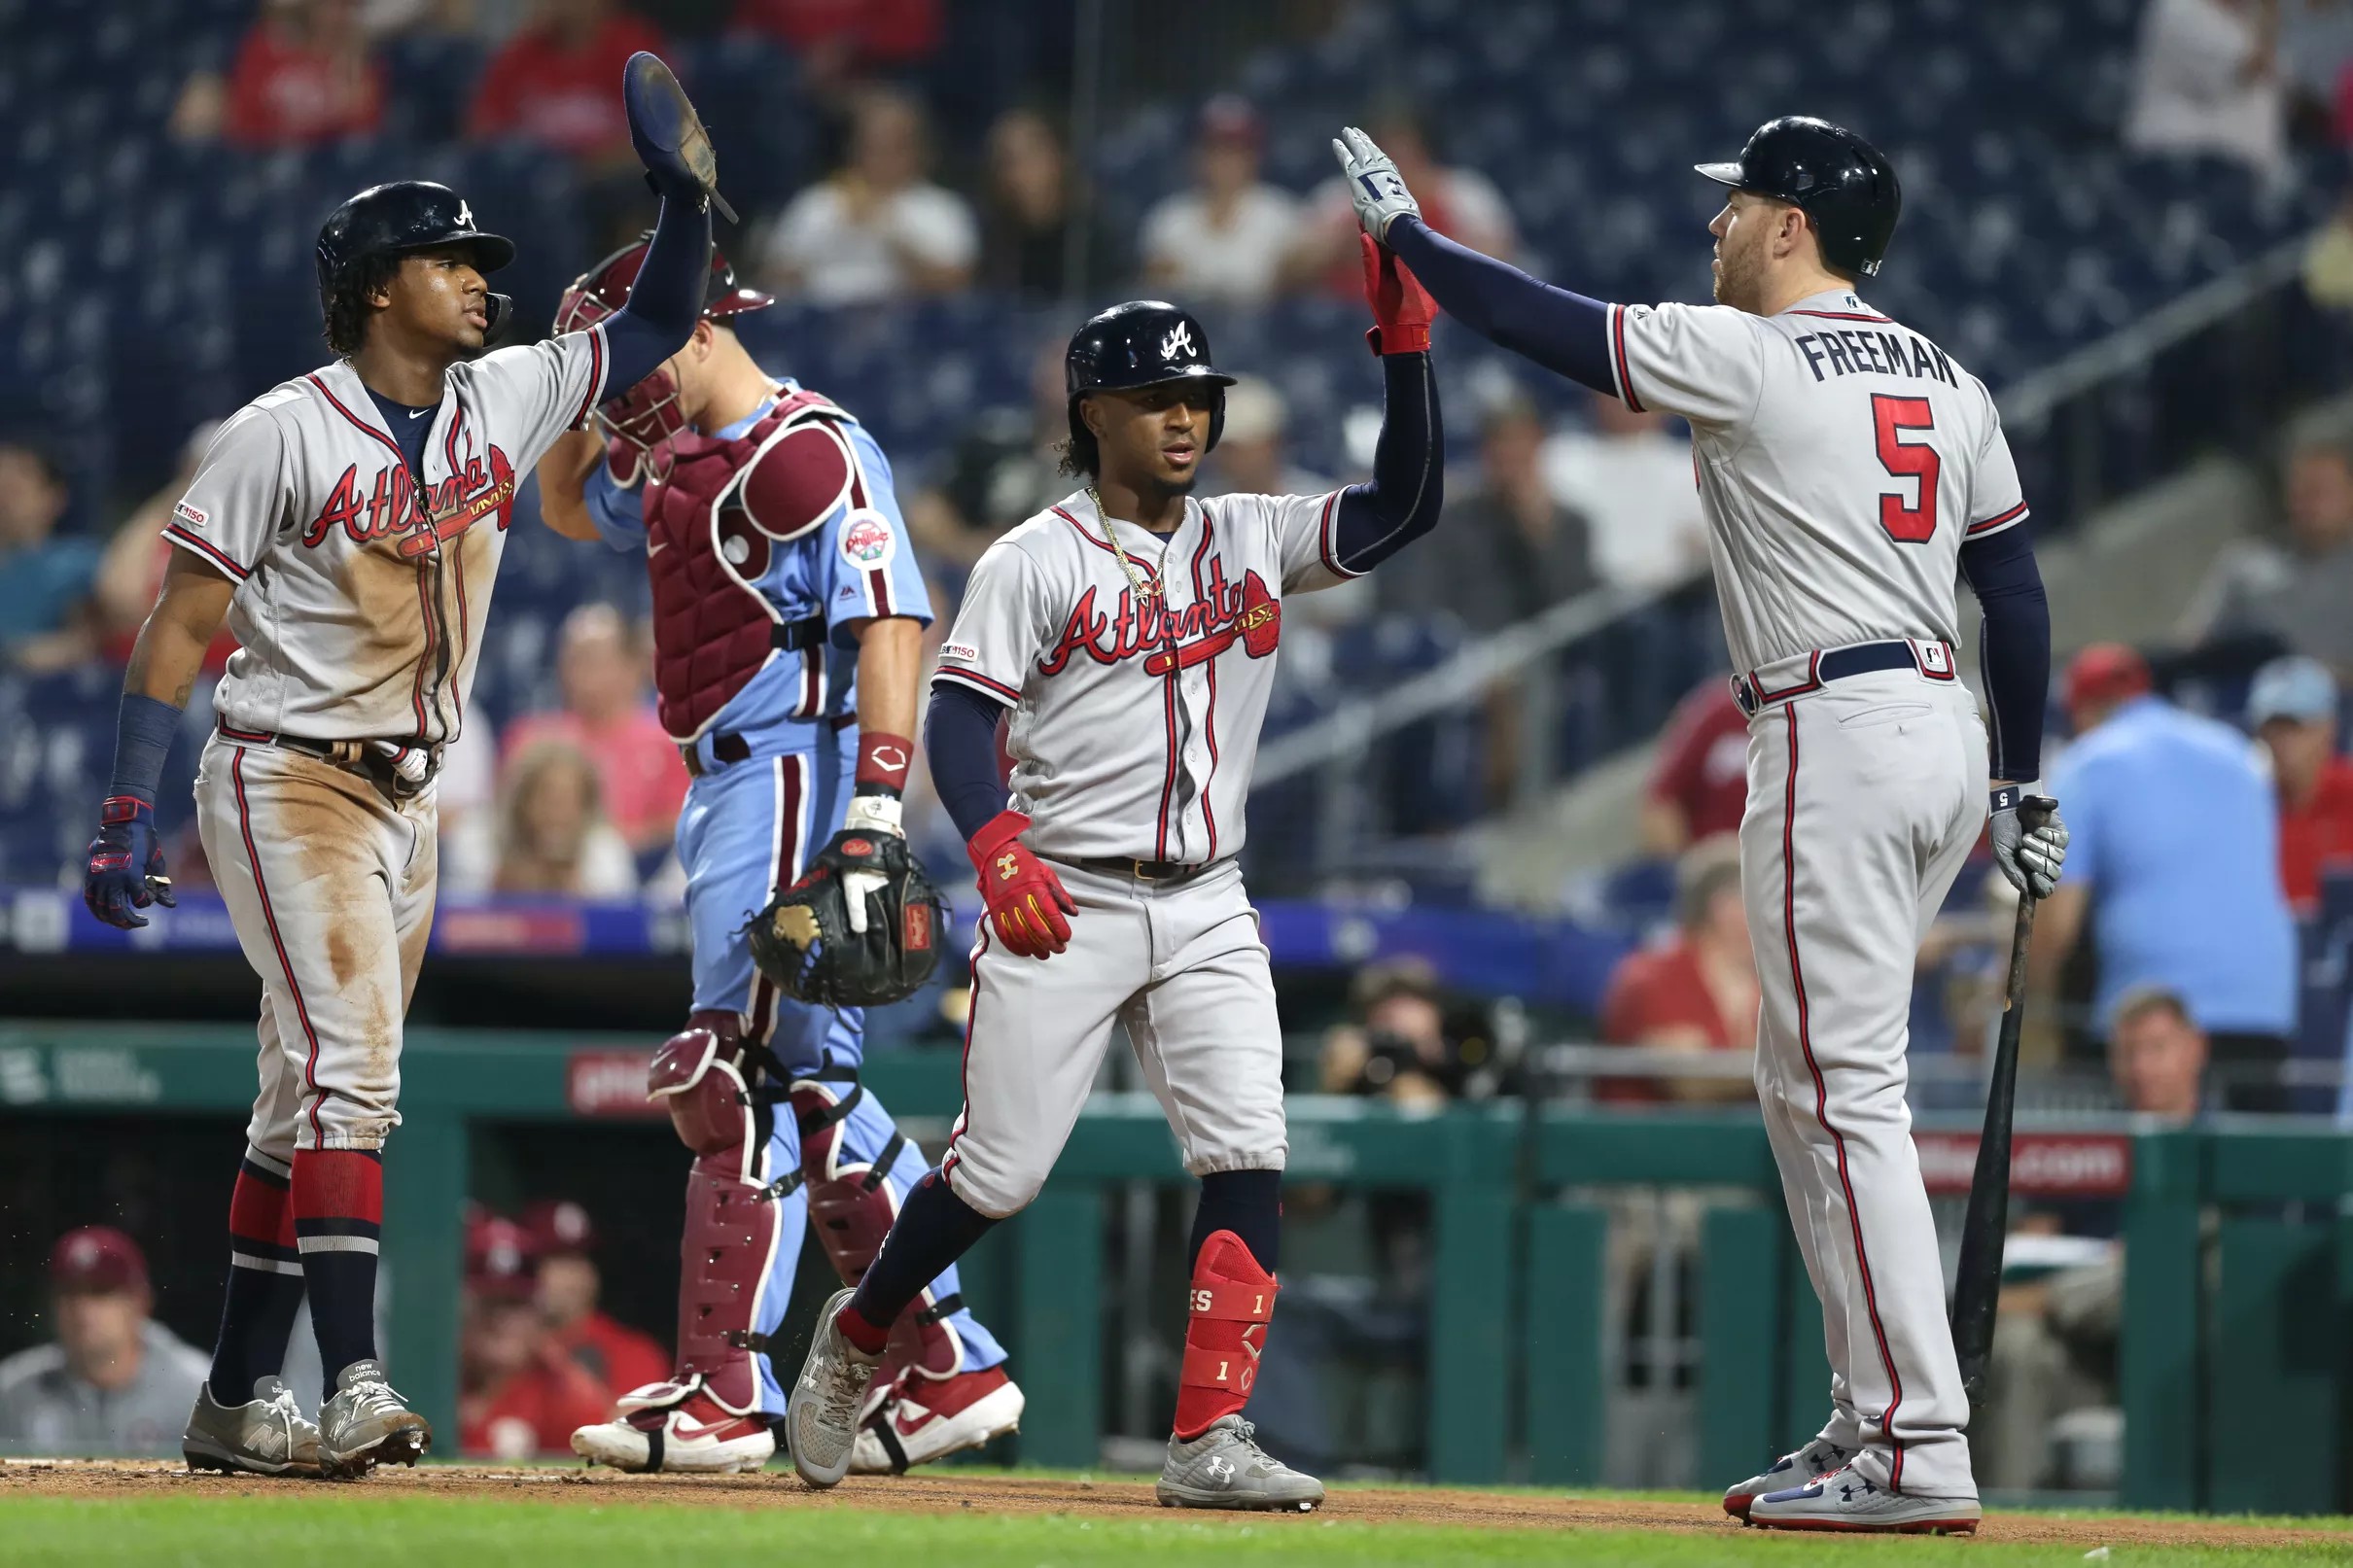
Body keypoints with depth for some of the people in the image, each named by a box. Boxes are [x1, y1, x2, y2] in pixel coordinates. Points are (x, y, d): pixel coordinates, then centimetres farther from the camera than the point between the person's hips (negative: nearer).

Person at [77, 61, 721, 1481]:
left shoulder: (505, 401, 6)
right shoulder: (285, 432, -12)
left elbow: (656, 330, 14)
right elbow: (180, 626, -11)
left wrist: (686, 191, -4)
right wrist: (130, 814, -16)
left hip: (407, 801, 7)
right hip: (287, 781, -7)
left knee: (315, 1098, 9)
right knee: (347, 1066, -19)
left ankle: (238, 1404, 14)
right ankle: (354, 1388, -26)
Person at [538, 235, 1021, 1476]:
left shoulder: (808, 450, -12)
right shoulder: (680, 461, 17)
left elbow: (891, 622, -21)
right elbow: (566, 505, 37)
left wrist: (877, 806, -30)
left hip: (795, 767, -10)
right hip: (730, 794, 10)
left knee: (742, 1076, -12)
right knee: (810, 1083, 11)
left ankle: (725, 1397, -12)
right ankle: (950, 1368, 15)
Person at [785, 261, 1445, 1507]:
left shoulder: (1251, 541, 11)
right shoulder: (1036, 560, -3)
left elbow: (1405, 505, 3)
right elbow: (958, 715, -9)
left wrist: (1404, 340, -6)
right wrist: (999, 848, -27)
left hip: (1205, 910, 4)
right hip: (1061, 908, -4)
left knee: (1246, 1156, -13)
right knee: (1000, 1175, -2)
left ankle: (1208, 1442, -15)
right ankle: (854, 1336, 25)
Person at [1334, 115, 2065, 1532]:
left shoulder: (1747, 354, -8)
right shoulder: (1946, 381, 15)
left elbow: (1543, 323, -4)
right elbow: (2017, 587, 15)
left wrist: (1403, 226, 10)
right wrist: (2023, 784, 20)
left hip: (1836, 732, -9)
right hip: (1947, 726, 9)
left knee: (1849, 1093, -9)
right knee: (1810, 1083, 16)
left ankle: (1920, 1453, -14)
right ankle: (1871, 1426, 17)